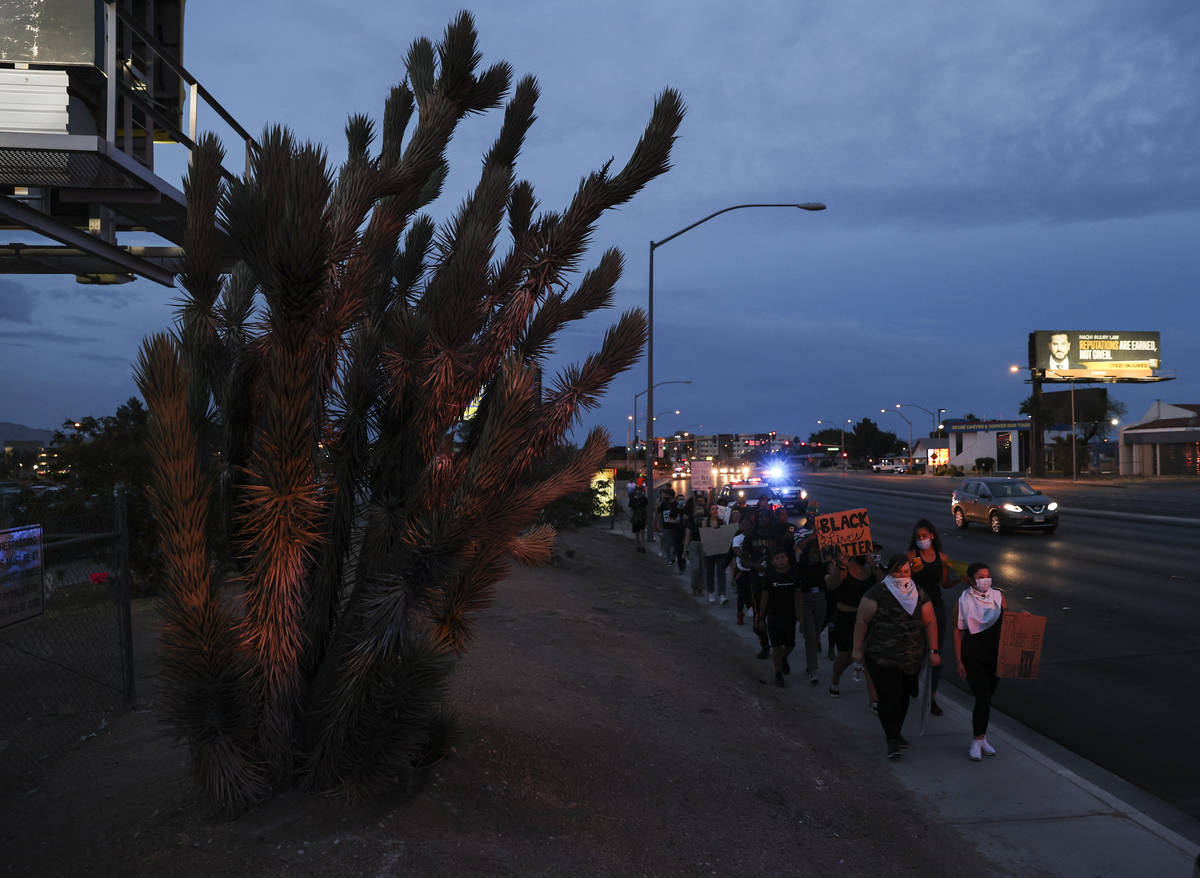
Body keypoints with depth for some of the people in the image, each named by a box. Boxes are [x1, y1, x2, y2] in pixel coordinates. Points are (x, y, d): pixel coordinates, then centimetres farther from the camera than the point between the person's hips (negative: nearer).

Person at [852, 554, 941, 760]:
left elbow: (930, 622, 12)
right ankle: (892, 740, 3)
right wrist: (857, 649, -4)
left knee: (904, 697, 13)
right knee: (889, 698, -9)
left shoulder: (919, 595, 8)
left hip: (912, 658, 5)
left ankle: (896, 732, 33)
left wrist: (933, 651, 7)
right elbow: (861, 621, -5)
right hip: (882, 659, -5)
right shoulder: (877, 594, -8)